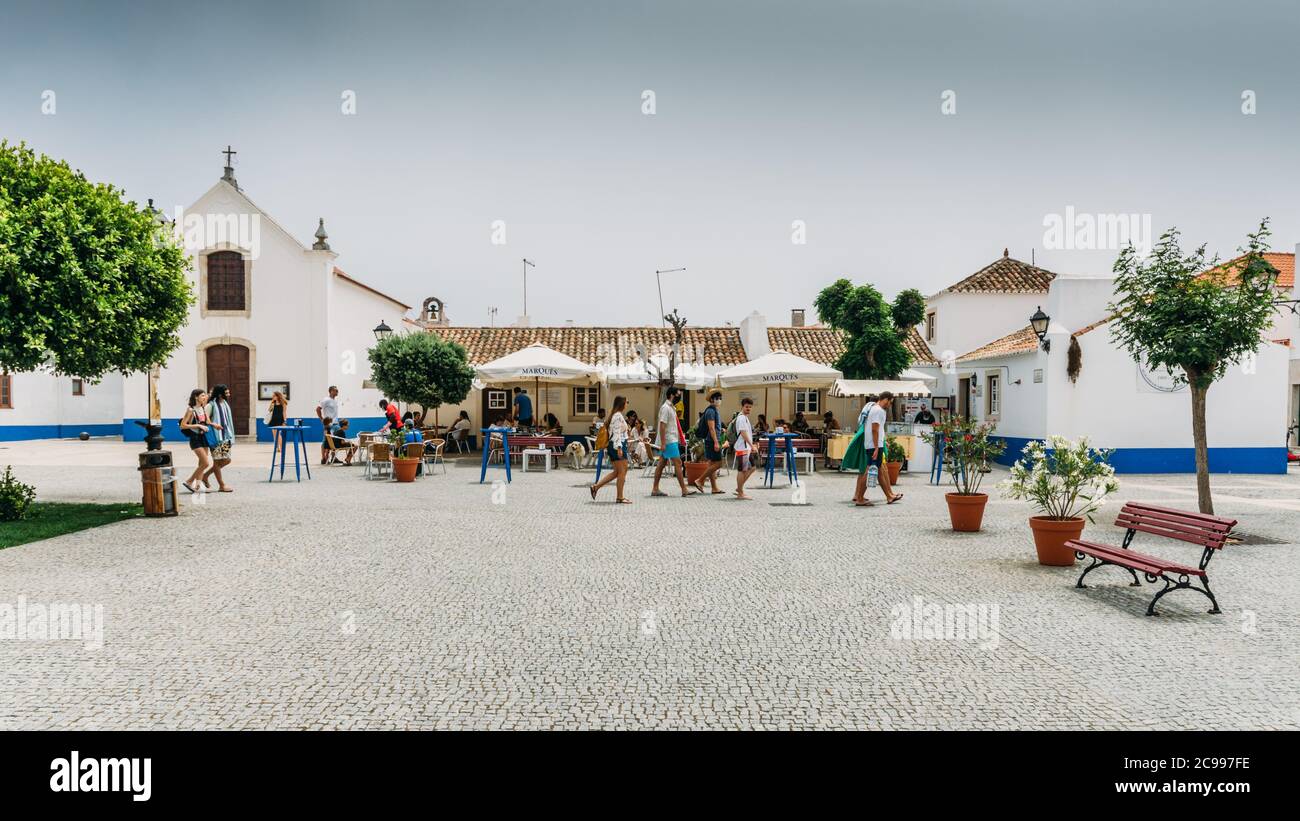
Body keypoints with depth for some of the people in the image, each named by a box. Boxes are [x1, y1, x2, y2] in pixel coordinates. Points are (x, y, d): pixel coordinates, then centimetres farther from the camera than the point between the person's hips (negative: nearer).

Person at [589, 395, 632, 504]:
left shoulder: (615, 415, 19)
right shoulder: (618, 416, -13)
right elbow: (617, 433, -20)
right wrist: (619, 448, -24)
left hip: (613, 446, 10)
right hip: (618, 445, -10)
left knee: (616, 472, 12)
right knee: (622, 471, -4)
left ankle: (596, 487, 11)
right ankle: (619, 497, 0)